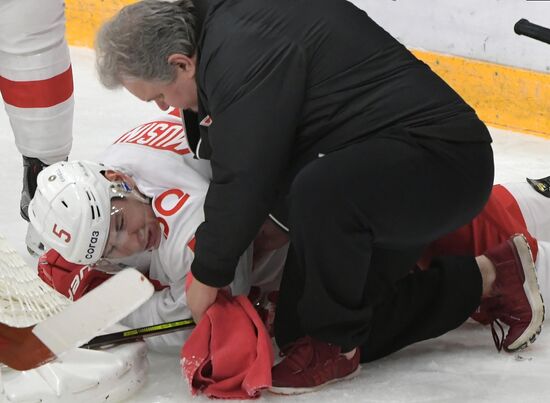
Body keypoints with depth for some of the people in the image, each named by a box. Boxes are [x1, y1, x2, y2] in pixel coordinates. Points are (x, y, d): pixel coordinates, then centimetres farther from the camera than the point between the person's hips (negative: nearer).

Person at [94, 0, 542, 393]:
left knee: (318, 194, -40)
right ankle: (483, 279, 16)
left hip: (439, 156, -11)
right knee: (297, 331, 7)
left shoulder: (246, 49, -23)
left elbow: (244, 181, -19)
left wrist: (207, 277, -7)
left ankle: (334, 345, -13)